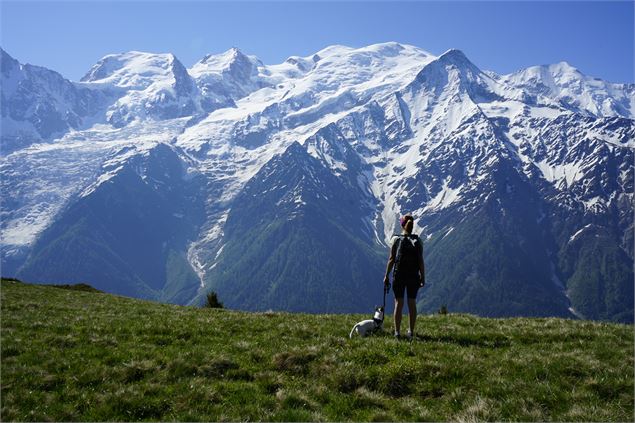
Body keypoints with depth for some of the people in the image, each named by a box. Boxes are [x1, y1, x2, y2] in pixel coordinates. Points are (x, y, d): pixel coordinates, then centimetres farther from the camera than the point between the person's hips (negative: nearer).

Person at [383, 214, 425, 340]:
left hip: (399, 276, -1)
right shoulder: (418, 241, 0)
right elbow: (421, 261, -2)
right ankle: (411, 331, 15)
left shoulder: (396, 240, -3)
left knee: (398, 303, 5)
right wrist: (423, 277, 5)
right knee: (412, 303, 10)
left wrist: (386, 276, 2)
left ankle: (397, 331, 4)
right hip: (414, 276, 1)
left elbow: (391, 259, -4)